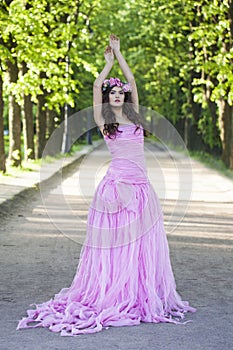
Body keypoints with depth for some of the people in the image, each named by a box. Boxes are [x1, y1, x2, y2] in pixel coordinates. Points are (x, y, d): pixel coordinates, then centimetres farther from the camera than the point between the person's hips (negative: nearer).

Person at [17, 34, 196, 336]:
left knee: (141, 244, 4)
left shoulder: (133, 116, 15)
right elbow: (97, 86, 3)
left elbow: (132, 80, 16)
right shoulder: (103, 121, 5)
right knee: (116, 243, -3)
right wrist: (108, 62, 17)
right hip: (118, 184, -4)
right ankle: (111, 299, 1)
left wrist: (118, 53, 22)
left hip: (141, 186, 4)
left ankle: (141, 298, 9)